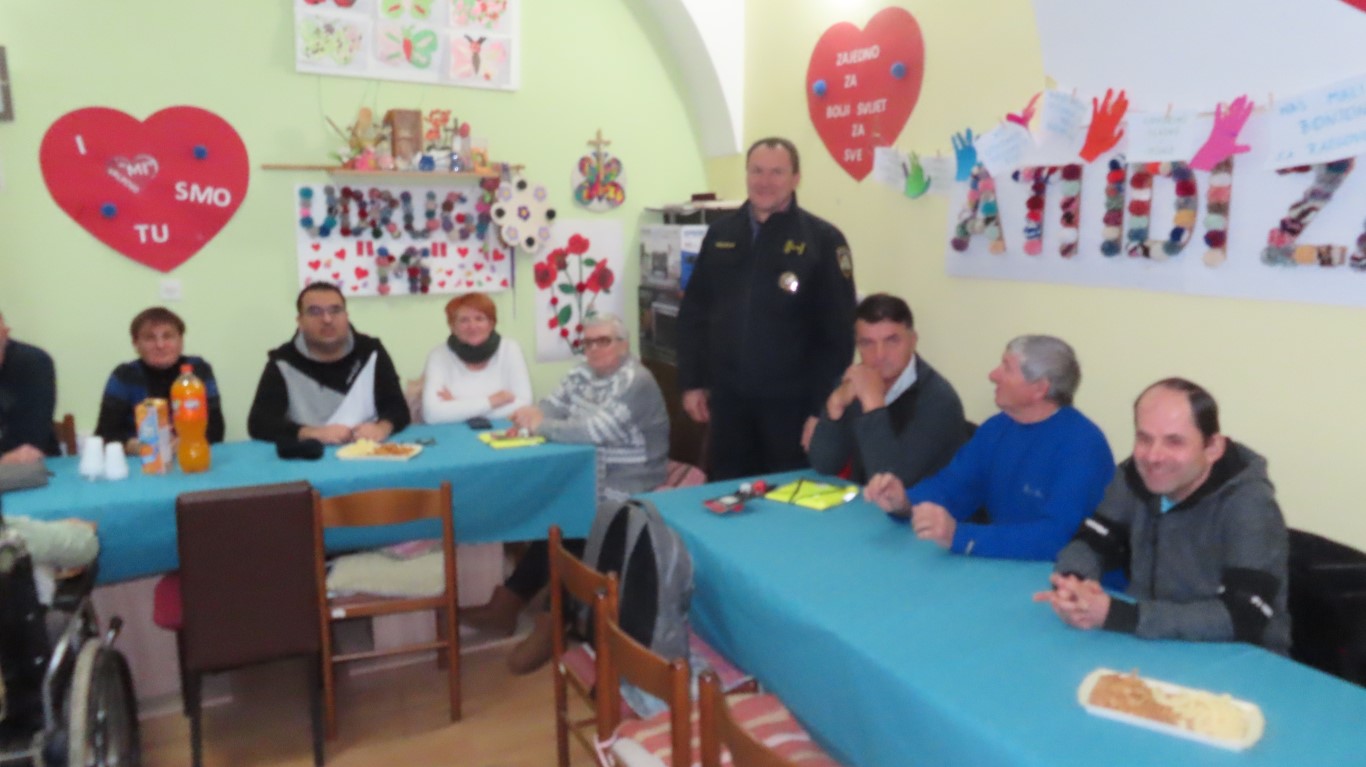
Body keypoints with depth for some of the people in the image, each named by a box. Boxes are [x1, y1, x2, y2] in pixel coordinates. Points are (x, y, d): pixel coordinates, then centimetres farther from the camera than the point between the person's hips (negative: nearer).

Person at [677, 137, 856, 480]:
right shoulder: (721, 234, 6)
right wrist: (691, 382, 7)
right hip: (728, 399, 4)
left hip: (791, 402, -3)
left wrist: (822, 407, -10)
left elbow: (837, 332, -8)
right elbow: (693, 313, 10)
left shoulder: (823, 240, -6)